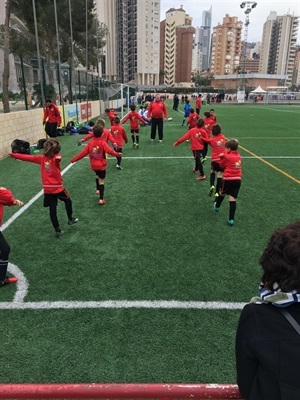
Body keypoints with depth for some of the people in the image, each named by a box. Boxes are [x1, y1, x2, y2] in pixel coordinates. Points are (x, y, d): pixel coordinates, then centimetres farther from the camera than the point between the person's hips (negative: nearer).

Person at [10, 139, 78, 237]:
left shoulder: (41, 158, -2)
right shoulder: (56, 158, -12)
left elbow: (28, 157, 6)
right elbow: (58, 158, -36)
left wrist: (14, 155, 16)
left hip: (48, 189, 3)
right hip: (58, 187, -3)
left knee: (52, 209, 7)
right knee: (67, 200, 24)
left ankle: (57, 230, 13)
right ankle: (70, 219, 37)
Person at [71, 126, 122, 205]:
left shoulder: (90, 143, -4)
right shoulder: (103, 143, -15)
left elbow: (83, 153, -4)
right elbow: (109, 151, -28)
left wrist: (74, 159, 4)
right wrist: (117, 154, -26)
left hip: (93, 165, 4)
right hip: (101, 165, -4)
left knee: (97, 176, 33)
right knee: (101, 181, 0)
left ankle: (98, 190, 38)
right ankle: (101, 199, -2)